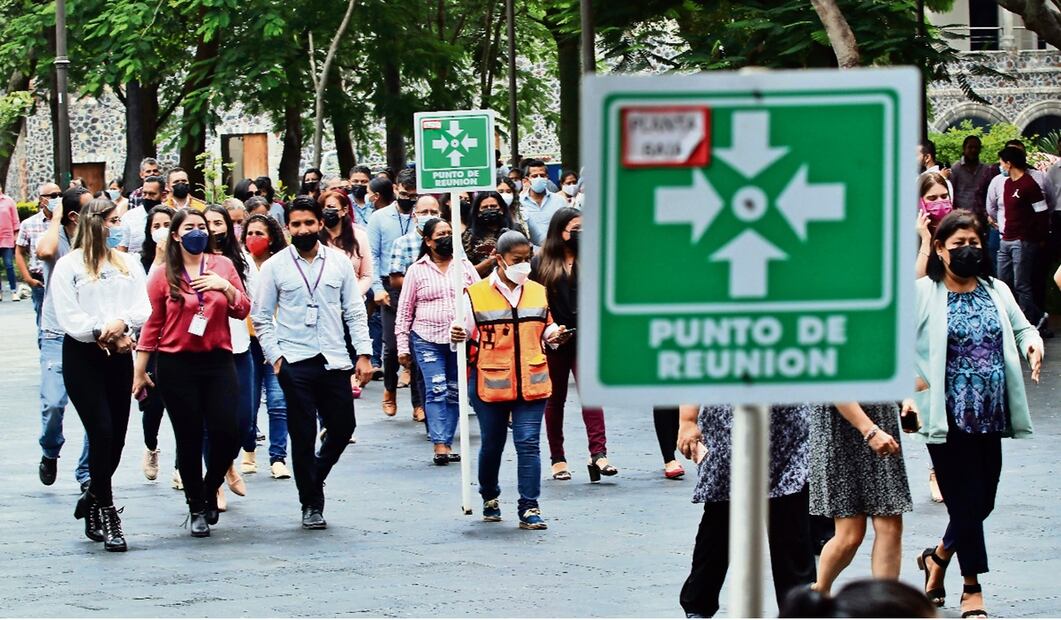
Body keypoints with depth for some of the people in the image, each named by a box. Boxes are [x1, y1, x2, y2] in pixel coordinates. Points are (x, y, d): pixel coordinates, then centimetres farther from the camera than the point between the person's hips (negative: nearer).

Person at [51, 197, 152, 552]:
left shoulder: (128, 264, 12)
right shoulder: (69, 266, -2)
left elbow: (143, 309, 3)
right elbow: (68, 317, -9)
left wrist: (122, 324, -17)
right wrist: (103, 333, -17)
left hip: (119, 356, 5)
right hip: (82, 356, -5)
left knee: (116, 437, 6)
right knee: (102, 433, -12)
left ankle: (91, 501, 26)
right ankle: (107, 515, -5)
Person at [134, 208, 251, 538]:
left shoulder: (222, 265, 6)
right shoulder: (163, 275, 1)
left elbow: (243, 310, 6)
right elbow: (151, 324, 3)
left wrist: (225, 286, -13)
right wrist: (139, 370, 3)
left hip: (217, 361, 2)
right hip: (176, 364, -2)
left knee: (228, 433, -6)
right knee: (189, 439, 3)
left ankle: (210, 491, 20)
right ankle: (197, 509, 16)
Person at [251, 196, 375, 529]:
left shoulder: (339, 262, 6)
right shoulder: (275, 267, 1)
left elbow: (355, 312, 8)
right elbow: (261, 316, 4)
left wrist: (364, 354, 1)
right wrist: (275, 356, -5)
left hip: (334, 361, 2)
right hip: (295, 362, -2)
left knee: (342, 427, 4)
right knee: (303, 435, 0)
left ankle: (314, 479, 30)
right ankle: (311, 504, 12)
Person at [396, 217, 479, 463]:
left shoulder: (464, 266, 9)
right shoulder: (417, 270, 3)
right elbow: (404, 310, 5)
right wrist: (402, 346, 2)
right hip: (427, 339, -3)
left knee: (454, 392, 5)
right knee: (436, 390, -11)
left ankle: (447, 443, 12)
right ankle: (439, 445, -13)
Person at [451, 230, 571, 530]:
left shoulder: (538, 292, 9)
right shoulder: (476, 295, -2)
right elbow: (465, 334, 3)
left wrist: (555, 336, -1)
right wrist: (456, 337, -19)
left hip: (531, 383, 2)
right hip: (489, 382, -2)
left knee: (528, 443, -5)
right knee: (492, 444, 11)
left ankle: (529, 508, -2)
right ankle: (490, 497, 33)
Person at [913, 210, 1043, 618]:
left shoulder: (996, 291, 11)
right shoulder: (923, 293, -5)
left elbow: (1021, 327, 16)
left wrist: (1033, 341, -6)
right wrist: (912, 379, -13)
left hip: (990, 416, 6)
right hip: (949, 417, -6)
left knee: (983, 501, 11)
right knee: (967, 500, -4)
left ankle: (937, 558, 37)